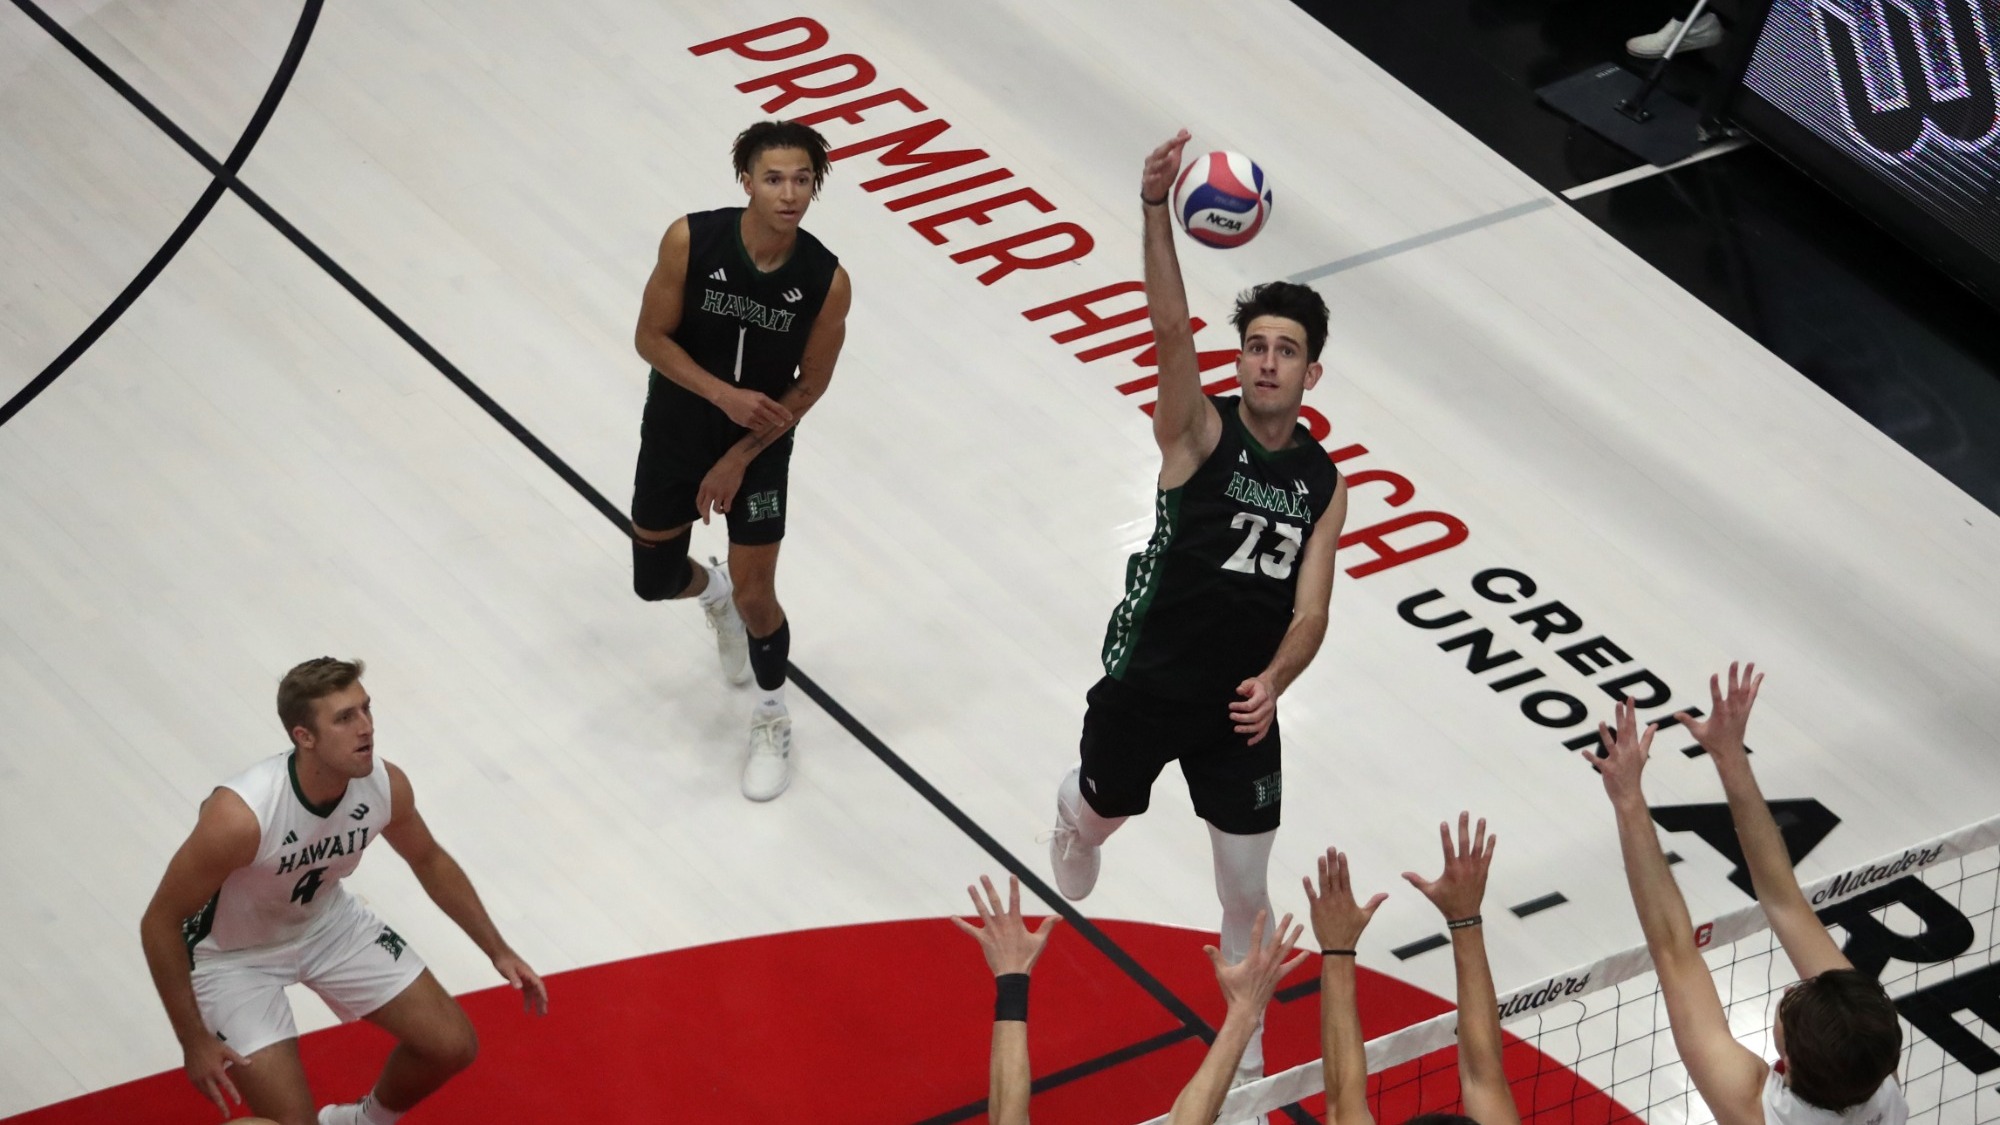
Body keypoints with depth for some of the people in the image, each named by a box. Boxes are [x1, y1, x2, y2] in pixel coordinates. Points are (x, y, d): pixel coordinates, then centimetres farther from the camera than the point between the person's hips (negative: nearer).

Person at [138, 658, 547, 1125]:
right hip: (234, 955, -6)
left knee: (453, 1046, 4)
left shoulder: (385, 786, -20)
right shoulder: (240, 816, -39)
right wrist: (194, 1041, -24)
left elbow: (429, 861, 4)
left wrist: (498, 950, 6)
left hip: (328, 923, 6)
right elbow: (160, 922, -27)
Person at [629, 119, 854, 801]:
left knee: (755, 597, -1)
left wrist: (740, 459, -12)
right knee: (656, 582, 15)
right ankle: (713, 592, 53)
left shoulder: (827, 282, -23)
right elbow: (651, 337, -15)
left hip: (761, 442, -1)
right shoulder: (691, 241, -25)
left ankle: (772, 724, 26)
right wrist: (725, 394, -27)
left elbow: (810, 385, -10)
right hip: (676, 430, 1)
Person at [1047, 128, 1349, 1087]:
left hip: (1240, 707, 2)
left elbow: (1309, 612, -2)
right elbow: (1171, 328, -30)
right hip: (1145, 685, -2)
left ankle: (1245, 1050, 28)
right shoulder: (1199, 432, -13)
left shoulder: (1324, 486, 0)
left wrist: (1273, 682, -24)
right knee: (1087, 824, 18)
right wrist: (1156, 211, -47)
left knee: (1247, 893, 8)